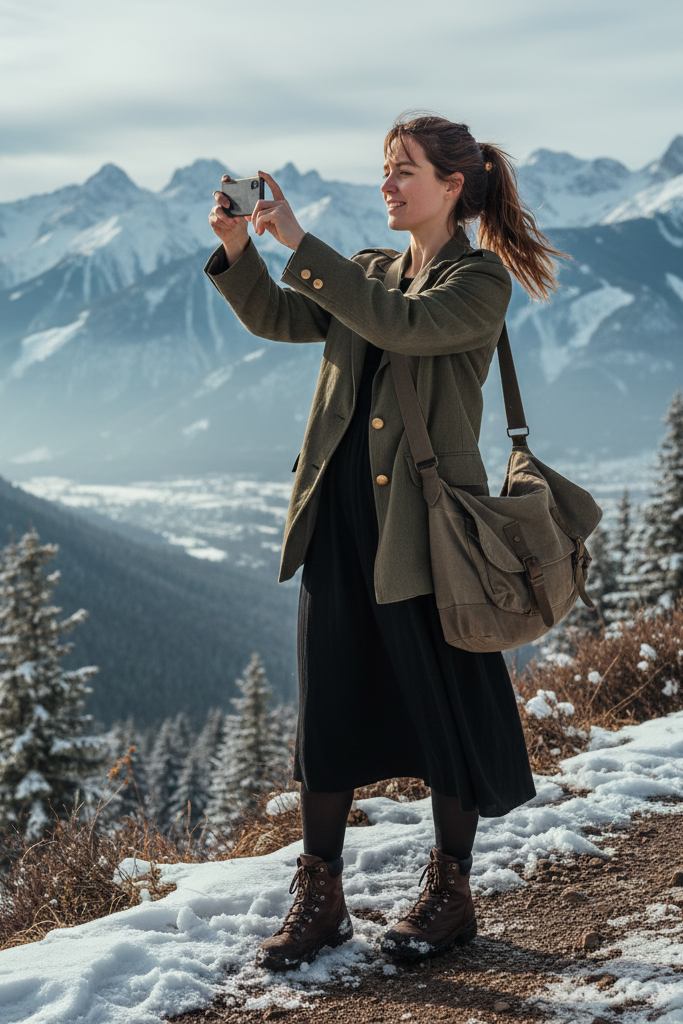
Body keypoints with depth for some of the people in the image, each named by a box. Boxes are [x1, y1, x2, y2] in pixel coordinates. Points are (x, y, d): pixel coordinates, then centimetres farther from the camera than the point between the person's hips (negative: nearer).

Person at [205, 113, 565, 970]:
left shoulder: (479, 282, -5)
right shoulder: (370, 272, 16)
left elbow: (399, 324, -23)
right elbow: (278, 317, 8)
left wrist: (297, 240, -23)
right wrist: (238, 249, -8)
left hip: (426, 524, -6)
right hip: (340, 514, 6)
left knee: (446, 707, 5)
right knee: (327, 705, 7)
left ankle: (450, 892, 21)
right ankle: (319, 898, 17)